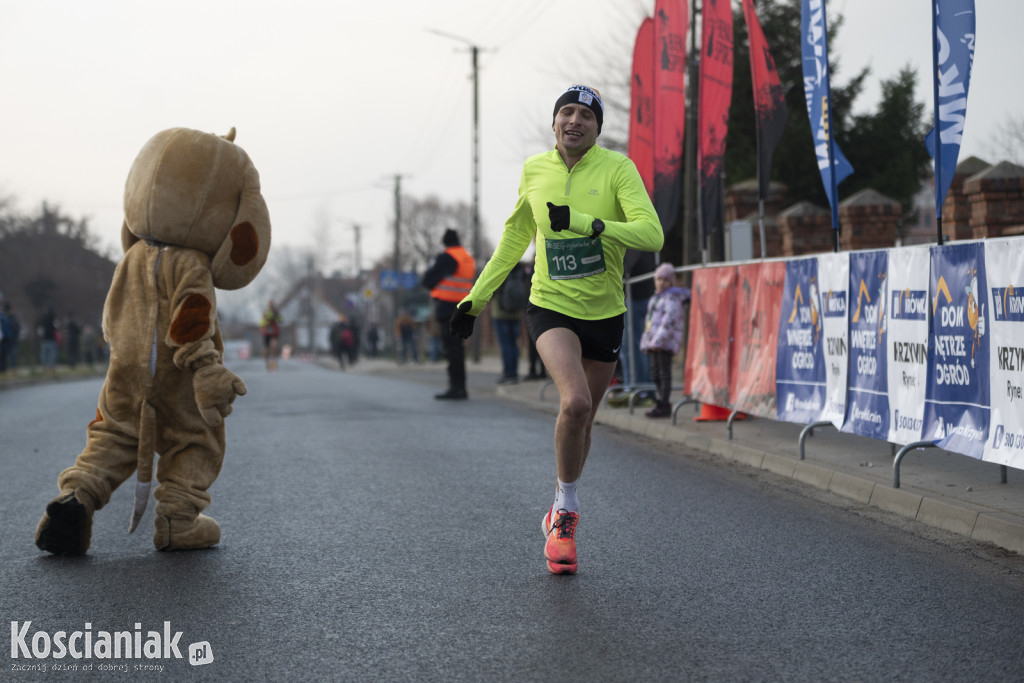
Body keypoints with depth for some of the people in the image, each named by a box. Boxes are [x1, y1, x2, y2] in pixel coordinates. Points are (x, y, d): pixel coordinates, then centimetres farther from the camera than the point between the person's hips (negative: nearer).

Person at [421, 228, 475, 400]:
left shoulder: (446, 257, -11)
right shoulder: (468, 259, 16)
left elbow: (427, 280, -9)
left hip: (447, 307, -8)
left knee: (452, 348, -8)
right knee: (457, 348, 13)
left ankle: (456, 387, -10)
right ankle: (460, 387, 17)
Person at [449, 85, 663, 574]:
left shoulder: (617, 168, -8)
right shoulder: (534, 170, 1)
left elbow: (651, 235, -21)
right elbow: (515, 236, 16)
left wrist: (584, 222, -30)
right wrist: (477, 297, 17)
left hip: (604, 313, 1)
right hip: (550, 307, 0)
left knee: (583, 419, 10)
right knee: (574, 402, -24)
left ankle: (559, 516, 34)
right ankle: (567, 511, -4)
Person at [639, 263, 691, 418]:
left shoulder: (672, 297, -7)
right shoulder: (656, 297, 24)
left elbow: (669, 320, -18)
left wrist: (658, 340, -23)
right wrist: (646, 342, 20)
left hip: (665, 343, -10)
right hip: (654, 342, 10)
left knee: (664, 374, -10)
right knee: (656, 374, 12)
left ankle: (664, 406, -11)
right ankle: (660, 404, 17)